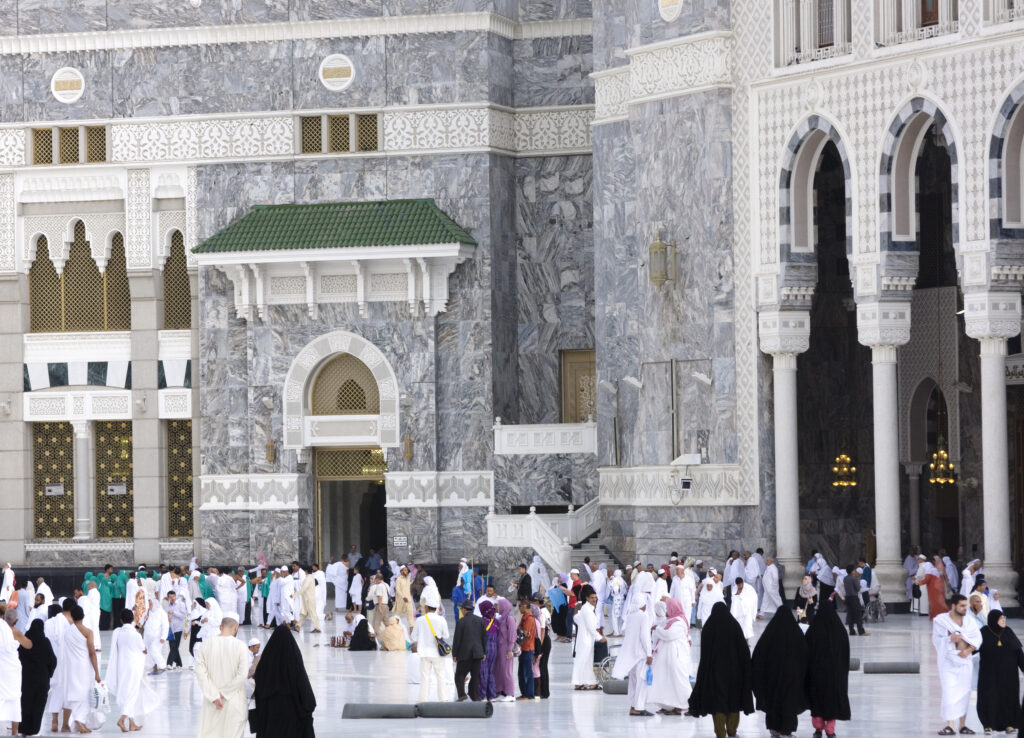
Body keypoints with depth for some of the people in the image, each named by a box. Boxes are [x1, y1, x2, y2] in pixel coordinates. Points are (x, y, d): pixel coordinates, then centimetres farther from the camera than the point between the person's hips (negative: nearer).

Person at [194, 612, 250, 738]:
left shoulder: (206, 644, -2)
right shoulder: (240, 646, -10)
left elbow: (200, 672, -7)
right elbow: (242, 675, -15)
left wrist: (214, 696, -8)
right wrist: (223, 693, -8)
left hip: (211, 701, 2)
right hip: (234, 701, -2)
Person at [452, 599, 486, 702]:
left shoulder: (461, 621, -9)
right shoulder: (480, 620, 5)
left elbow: (457, 639, -8)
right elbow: (484, 637, 8)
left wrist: (454, 654, -2)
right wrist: (484, 652, 15)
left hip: (464, 653, -4)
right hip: (478, 653, 4)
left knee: (460, 675, 3)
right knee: (475, 675, 9)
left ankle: (462, 694, -13)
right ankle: (475, 696, 7)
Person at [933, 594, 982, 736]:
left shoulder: (969, 620, 7)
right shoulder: (941, 620, -3)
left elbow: (977, 638, 3)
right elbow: (936, 639, -6)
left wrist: (969, 650, -15)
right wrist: (950, 639, -24)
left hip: (965, 660, 4)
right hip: (948, 660, -4)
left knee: (964, 691, 5)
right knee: (949, 691, -13)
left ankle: (963, 725, 14)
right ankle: (949, 725, -16)